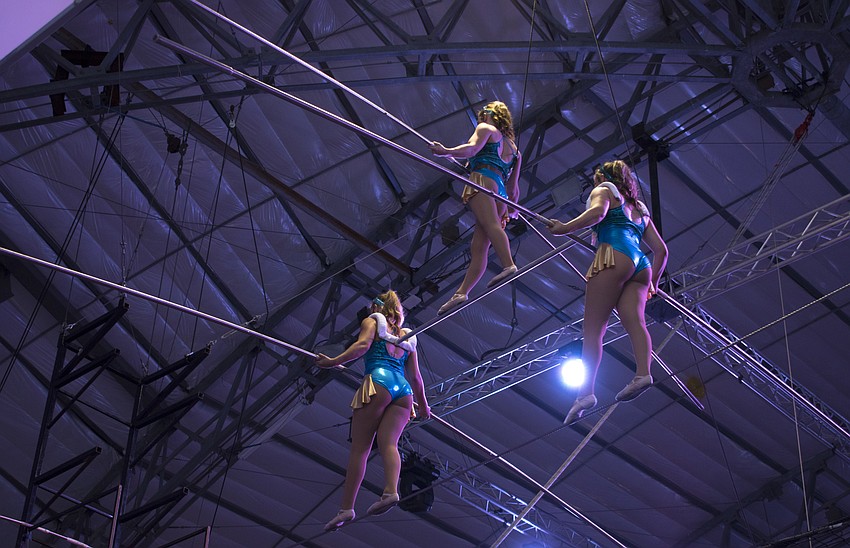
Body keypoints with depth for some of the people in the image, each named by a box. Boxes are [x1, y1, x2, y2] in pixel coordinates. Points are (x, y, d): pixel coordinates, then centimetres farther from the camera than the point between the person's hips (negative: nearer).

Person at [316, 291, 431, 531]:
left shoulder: (372, 322, 17)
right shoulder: (406, 336, 30)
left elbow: (363, 344, -5)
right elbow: (415, 377, 28)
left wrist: (334, 361, -5)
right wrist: (423, 406, 37)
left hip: (379, 381, -4)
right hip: (404, 390, 5)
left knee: (360, 447, -6)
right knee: (388, 442, -10)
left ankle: (347, 507, -14)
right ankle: (391, 490, -38)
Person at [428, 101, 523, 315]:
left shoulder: (486, 128, 17)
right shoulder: (513, 148, 35)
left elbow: (472, 148, -5)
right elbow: (513, 187, 31)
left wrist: (446, 152, -9)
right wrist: (512, 208, 38)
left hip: (483, 179, -7)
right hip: (500, 194, 8)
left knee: (490, 225, -31)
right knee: (478, 247, -3)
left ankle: (509, 265, -55)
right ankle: (461, 293, -11)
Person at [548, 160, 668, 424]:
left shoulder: (603, 190, 18)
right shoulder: (639, 208, 37)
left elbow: (597, 212, -8)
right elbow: (661, 250, 31)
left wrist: (566, 227, -4)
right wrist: (653, 283, 39)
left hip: (614, 256, -6)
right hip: (640, 265, 6)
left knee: (593, 327, -12)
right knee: (634, 320, -14)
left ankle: (586, 391, -25)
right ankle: (643, 372, -42)